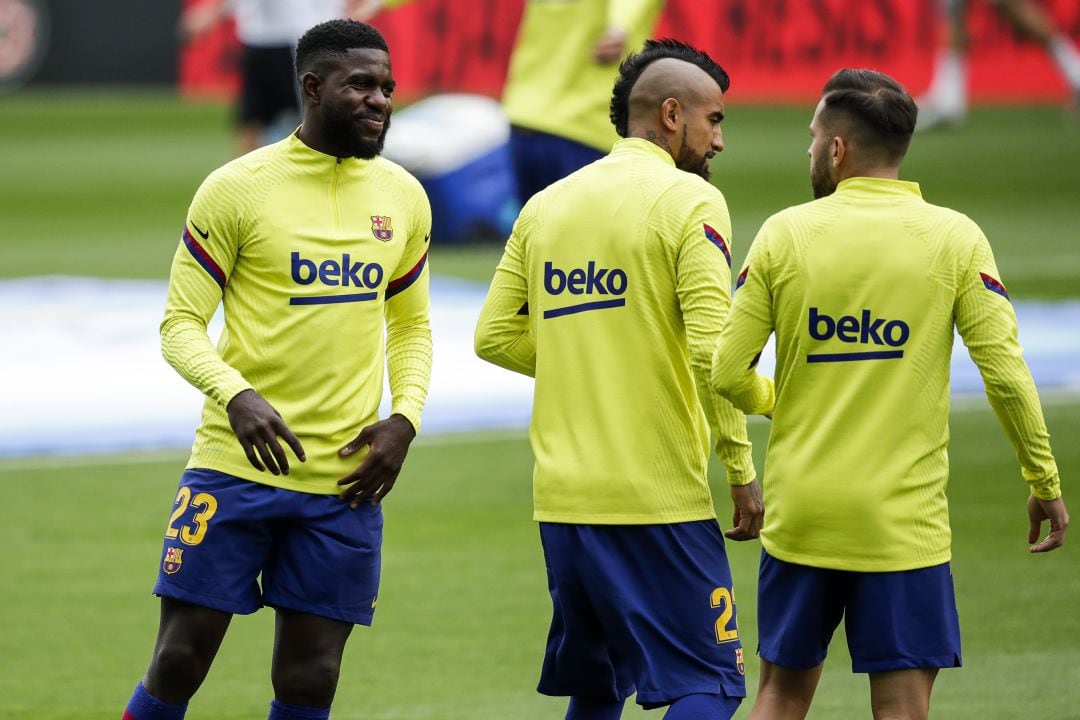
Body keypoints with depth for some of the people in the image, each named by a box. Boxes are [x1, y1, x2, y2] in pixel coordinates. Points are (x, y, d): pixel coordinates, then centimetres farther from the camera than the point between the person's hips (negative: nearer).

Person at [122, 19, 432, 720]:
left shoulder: (404, 197, 8)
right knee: (178, 664, -4)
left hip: (346, 482, 4)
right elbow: (182, 323, -5)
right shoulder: (237, 189, -6)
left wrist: (404, 419, 0)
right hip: (236, 469, -3)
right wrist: (236, 396, -25)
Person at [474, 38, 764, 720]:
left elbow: (496, 337, 12)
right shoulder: (689, 200, -6)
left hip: (562, 495, 6)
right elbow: (712, 350, -14)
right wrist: (743, 470, -8)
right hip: (661, 497, -6)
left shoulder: (546, 205, 12)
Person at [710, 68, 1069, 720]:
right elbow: (1006, 373, -7)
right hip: (905, 520, -2)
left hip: (800, 513, 2)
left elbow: (728, 374, -1)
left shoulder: (785, 233, -2)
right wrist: (1045, 482, 4)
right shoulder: (954, 238, -4)